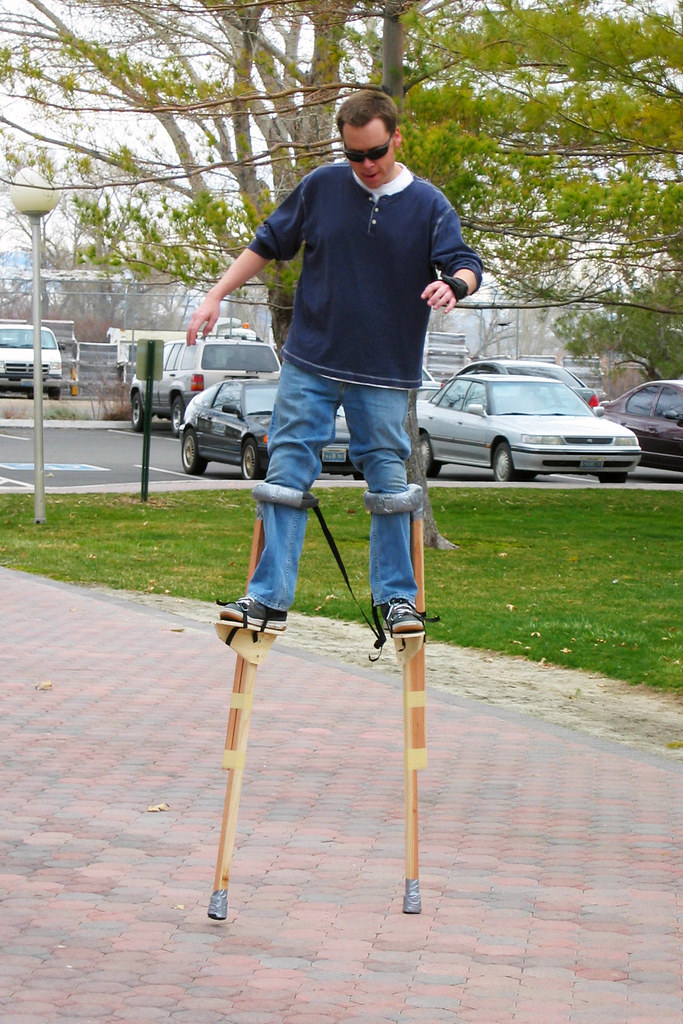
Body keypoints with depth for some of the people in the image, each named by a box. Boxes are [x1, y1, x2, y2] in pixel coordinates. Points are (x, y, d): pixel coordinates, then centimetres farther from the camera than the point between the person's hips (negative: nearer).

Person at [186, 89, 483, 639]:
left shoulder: (428, 204, -1)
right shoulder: (321, 187, 2)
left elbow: (466, 264, -7)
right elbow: (268, 244, 12)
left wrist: (454, 283, -31)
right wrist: (216, 297, 7)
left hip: (384, 374, -1)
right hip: (309, 365, 1)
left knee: (388, 482, 2)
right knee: (287, 475, -3)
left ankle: (397, 596, 13)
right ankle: (270, 598, 0)